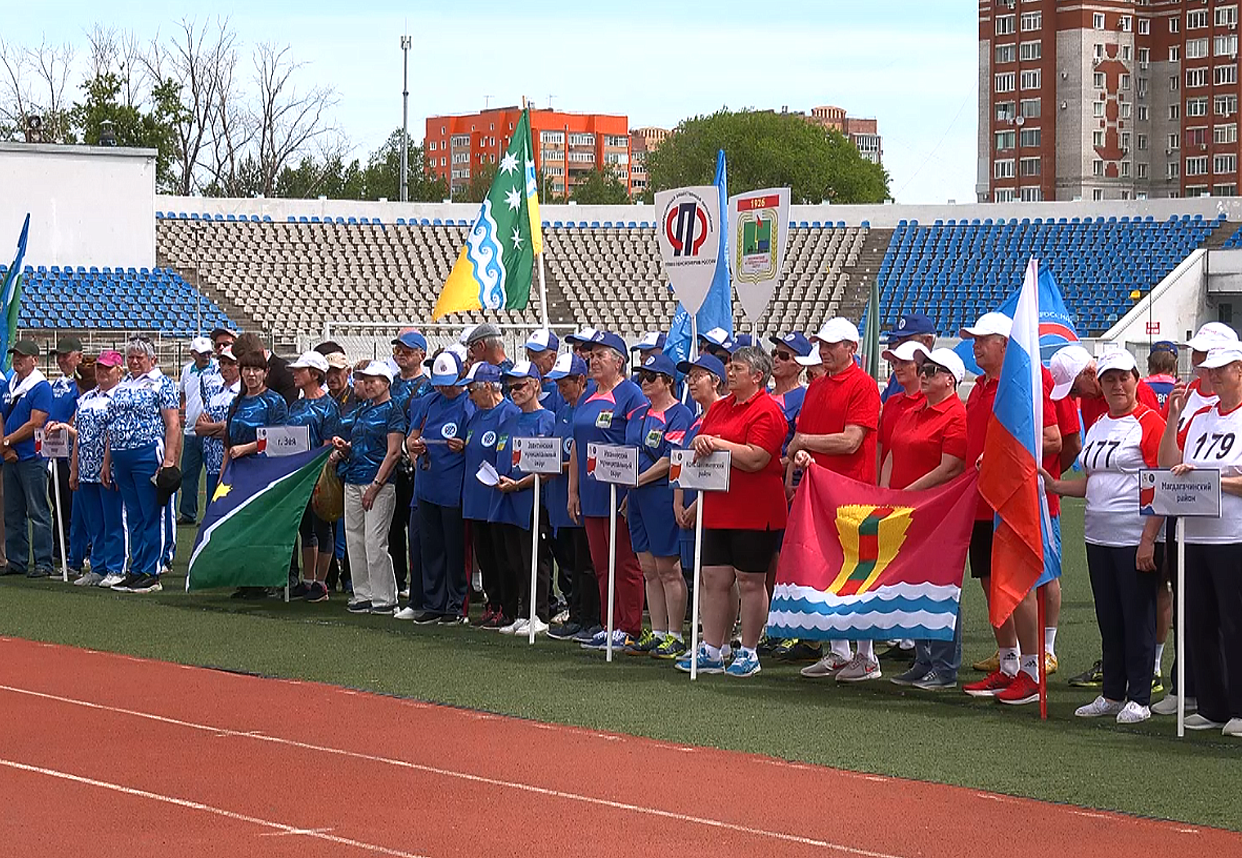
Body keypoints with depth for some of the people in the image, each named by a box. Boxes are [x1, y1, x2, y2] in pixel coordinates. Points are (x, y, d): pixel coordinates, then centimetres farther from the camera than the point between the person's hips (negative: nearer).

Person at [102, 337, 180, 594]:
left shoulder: (161, 384, -3)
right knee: (134, 518, 11)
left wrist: (168, 460, -17)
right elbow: (112, 429, 22)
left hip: (148, 456, -7)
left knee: (153, 517, -4)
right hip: (121, 459, 7)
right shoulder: (121, 388, 19)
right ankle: (136, 571, 15)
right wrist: (107, 462, 18)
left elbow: (173, 424, -10)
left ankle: (151, 574, -2)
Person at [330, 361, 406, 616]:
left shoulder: (393, 412, -6)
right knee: (355, 540, 8)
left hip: (380, 484, -8)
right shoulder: (362, 411, 17)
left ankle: (385, 599, -5)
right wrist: (343, 448, 4)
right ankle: (363, 595, 14)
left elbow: (393, 453, -13)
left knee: (375, 542, -10)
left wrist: (375, 485, -17)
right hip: (353, 482, 8)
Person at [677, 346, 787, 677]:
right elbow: (697, 445, 19)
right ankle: (710, 651, 11)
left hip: (754, 513, -8)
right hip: (718, 510, 8)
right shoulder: (718, 408, 15)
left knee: (750, 581, 1)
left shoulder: (767, 411, -10)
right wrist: (700, 444, -4)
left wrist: (716, 442, -16)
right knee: (713, 579, 7)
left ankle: (748, 653, 9)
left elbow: (754, 459, -19)